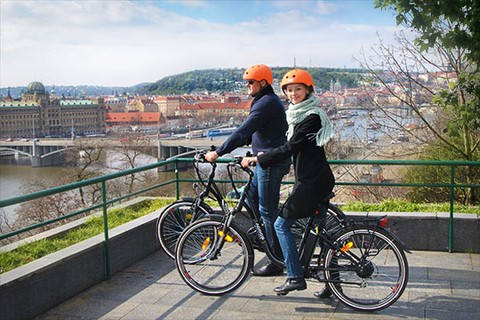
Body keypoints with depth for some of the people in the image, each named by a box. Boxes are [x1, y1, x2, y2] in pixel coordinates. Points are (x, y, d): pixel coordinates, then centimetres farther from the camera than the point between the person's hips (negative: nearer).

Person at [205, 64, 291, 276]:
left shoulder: (267, 103, -17)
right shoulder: (267, 101, 17)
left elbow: (244, 131, -24)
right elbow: (249, 133, 21)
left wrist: (219, 153, -23)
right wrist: (225, 149, 16)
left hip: (271, 163, -10)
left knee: (268, 211, -4)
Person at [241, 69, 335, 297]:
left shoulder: (312, 116, -15)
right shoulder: (297, 114, 15)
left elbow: (290, 148, -20)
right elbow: (292, 146, 24)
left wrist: (258, 159, -15)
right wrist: (263, 157, 18)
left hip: (313, 182, -10)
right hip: (310, 179, 10)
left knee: (281, 224, -4)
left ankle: (296, 278, 1)